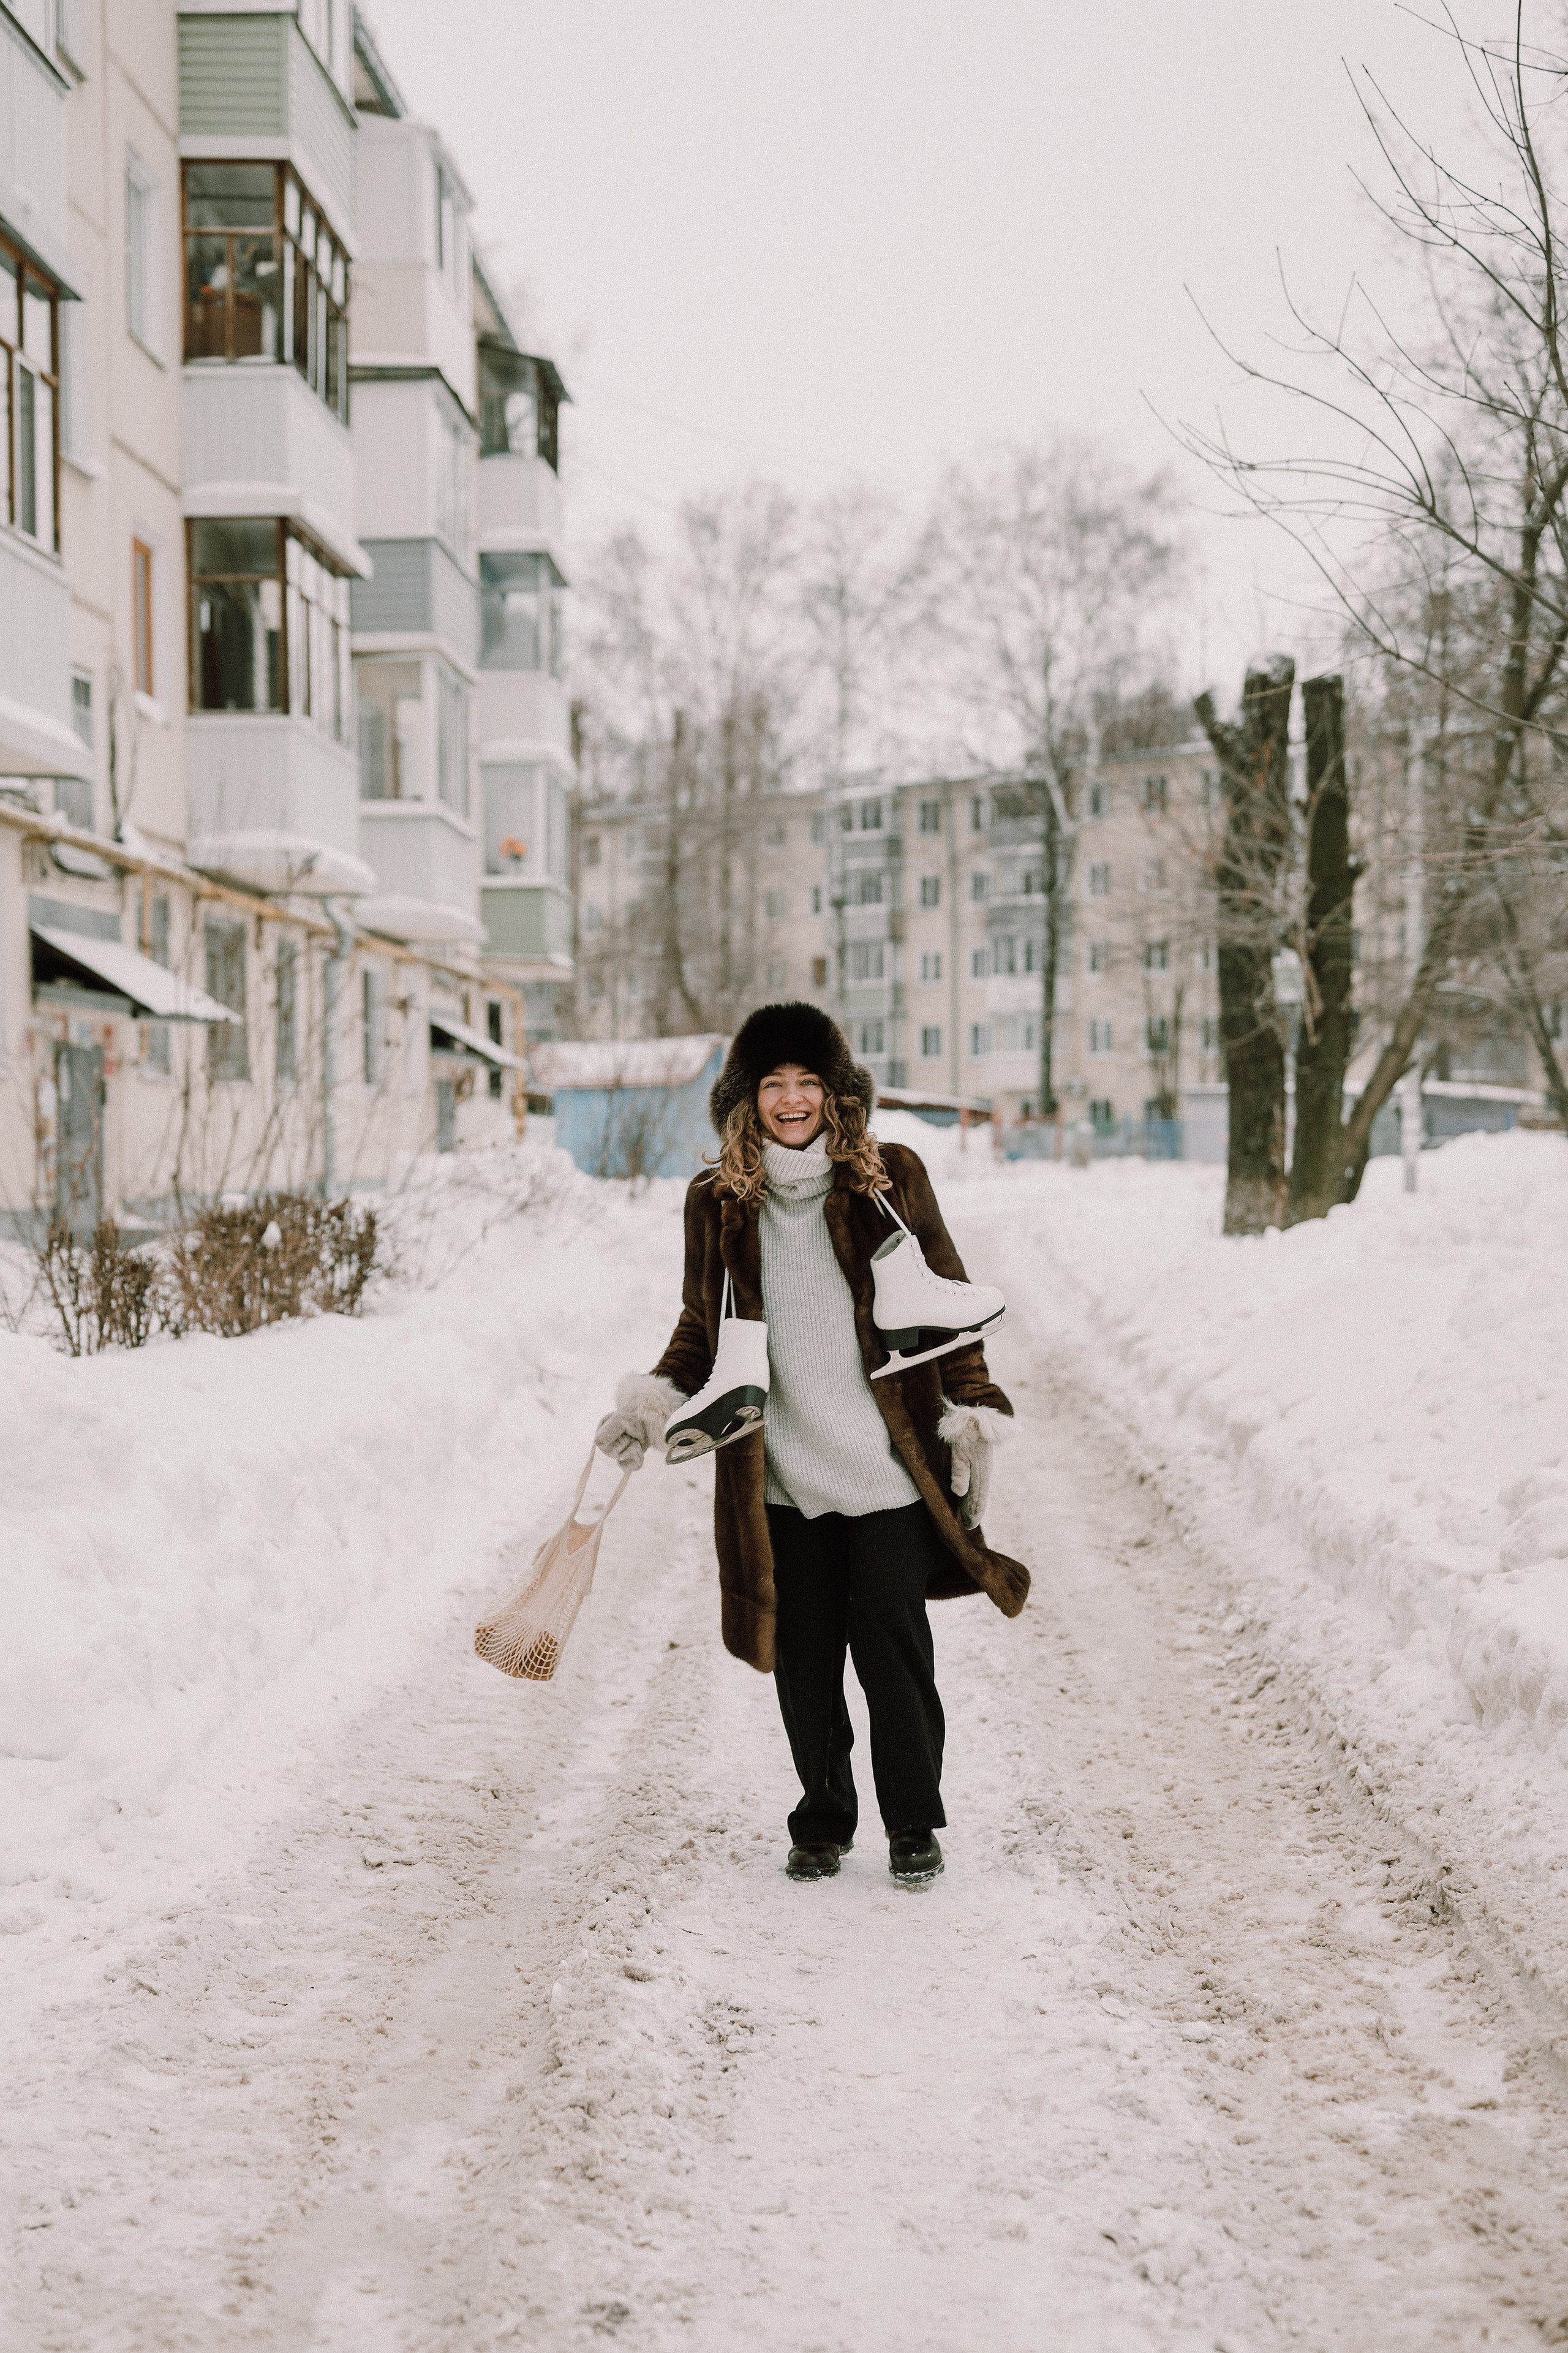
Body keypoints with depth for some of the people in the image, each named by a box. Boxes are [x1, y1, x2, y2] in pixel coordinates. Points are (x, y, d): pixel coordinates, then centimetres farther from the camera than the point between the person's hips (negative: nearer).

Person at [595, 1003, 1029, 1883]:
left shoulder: (890, 1180, 0)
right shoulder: (718, 1204, 5)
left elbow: (949, 1300, 6)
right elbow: (702, 1329, 15)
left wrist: (973, 1412, -1)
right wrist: (654, 1400, -1)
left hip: (886, 1470, -2)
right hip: (780, 1476, 2)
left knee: (892, 1647, 0)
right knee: (803, 1656, 7)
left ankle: (915, 1823, 16)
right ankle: (823, 1822, 24)